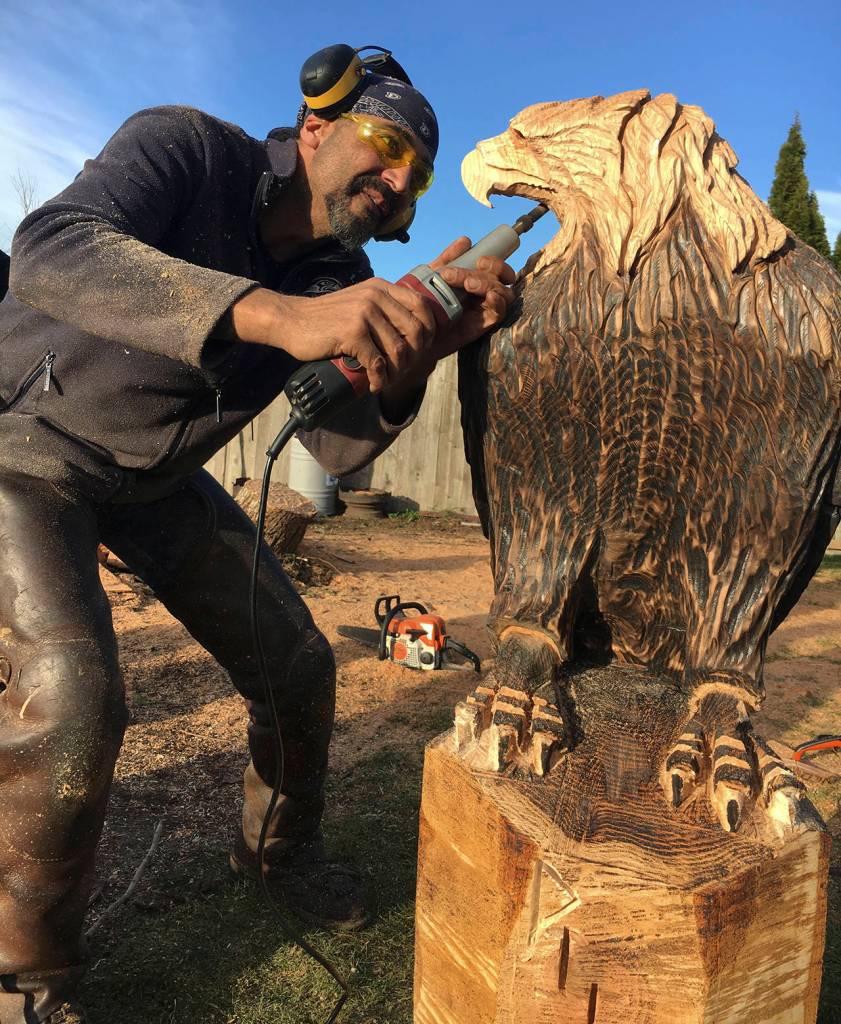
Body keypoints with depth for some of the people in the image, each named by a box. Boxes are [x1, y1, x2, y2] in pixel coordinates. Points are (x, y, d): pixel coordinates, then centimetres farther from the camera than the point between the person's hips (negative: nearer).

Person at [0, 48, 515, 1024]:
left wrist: (421, 347, -34)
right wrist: (278, 315, -54)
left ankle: (282, 847, 31)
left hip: (158, 479, 6)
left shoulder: (341, 277, -6)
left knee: (297, 666, 2)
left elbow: (338, 445, -17)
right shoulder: (185, 145, -20)